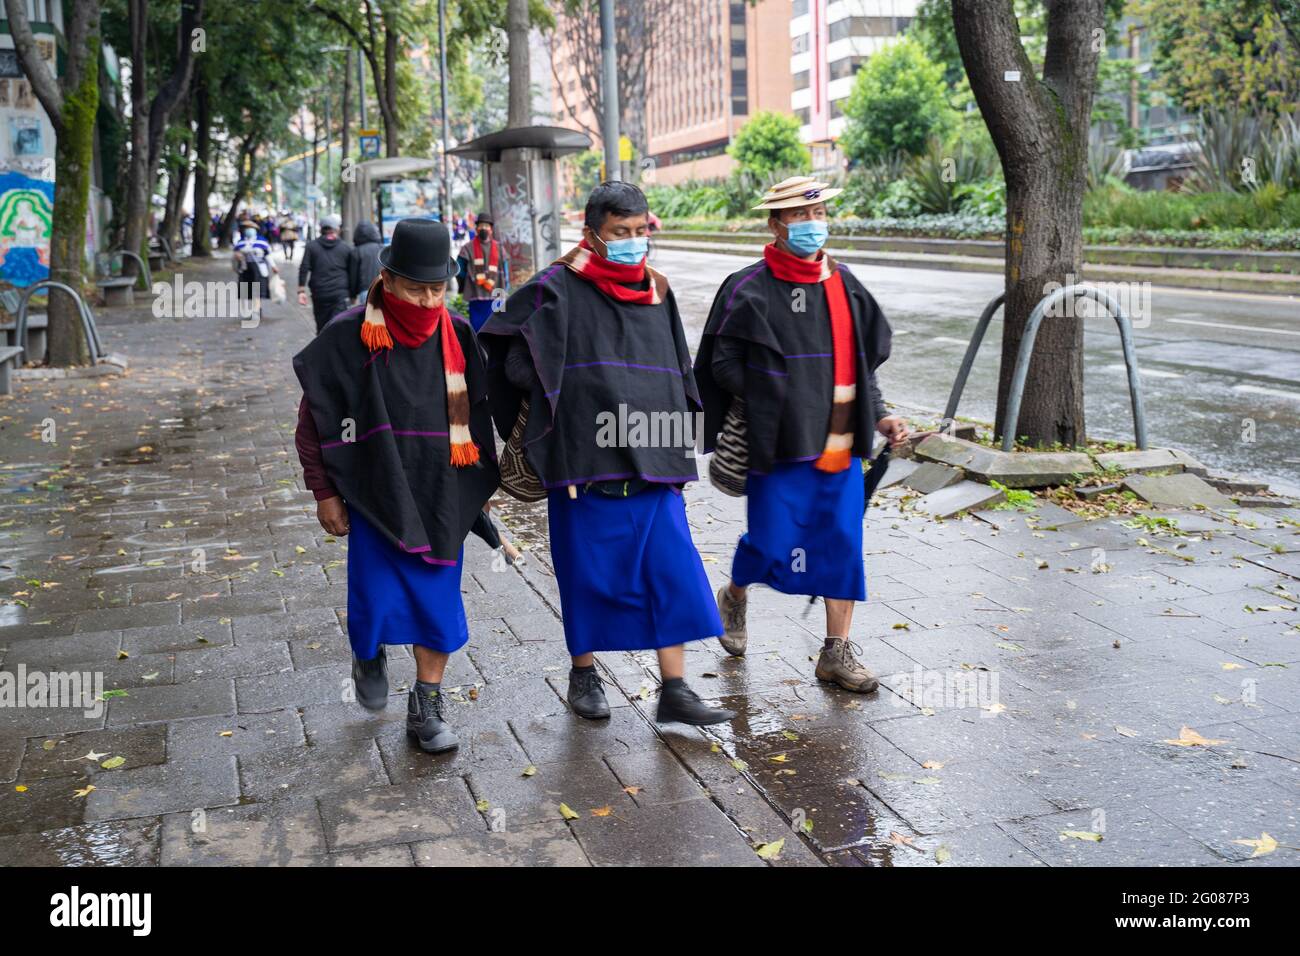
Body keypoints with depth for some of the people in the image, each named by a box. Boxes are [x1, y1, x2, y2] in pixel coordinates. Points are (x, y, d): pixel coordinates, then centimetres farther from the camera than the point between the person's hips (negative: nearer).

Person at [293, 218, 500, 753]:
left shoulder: (457, 337, 0)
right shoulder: (349, 337, -9)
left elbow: (477, 415, 12)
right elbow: (313, 420, -2)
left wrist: (478, 485, 13)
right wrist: (324, 493, -3)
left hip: (441, 497, 3)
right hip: (377, 493, -2)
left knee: (438, 599, 5)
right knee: (378, 600, -2)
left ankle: (427, 705, 21)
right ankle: (368, 659, 33)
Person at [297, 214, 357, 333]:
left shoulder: (311, 246, 7)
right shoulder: (346, 248, 7)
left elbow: (304, 269, -2)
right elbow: (353, 273, 7)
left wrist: (301, 290, -5)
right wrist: (352, 295, 15)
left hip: (319, 294, 2)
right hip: (341, 295, -2)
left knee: (322, 327, 14)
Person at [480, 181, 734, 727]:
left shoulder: (657, 292, 11)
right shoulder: (558, 289, -5)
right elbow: (511, 358, -5)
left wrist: (679, 444, 16)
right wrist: (562, 397, -5)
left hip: (652, 461, 4)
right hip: (584, 460, -4)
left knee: (672, 570, 0)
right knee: (589, 571, 7)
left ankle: (674, 692, 7)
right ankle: (583, 674, 27)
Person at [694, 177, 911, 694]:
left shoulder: (844, 284, 11)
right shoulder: (750, 289, -7)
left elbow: (863, 362, 17)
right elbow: (724, 364, -6)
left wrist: (879, 417, 7)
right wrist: (770, 400, -14)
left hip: (841, 446, 5)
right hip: (779, 447, -5)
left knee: (844, 544, 5)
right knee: (772, 545, 2)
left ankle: (836, 653, 16)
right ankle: (735, 596, 36)